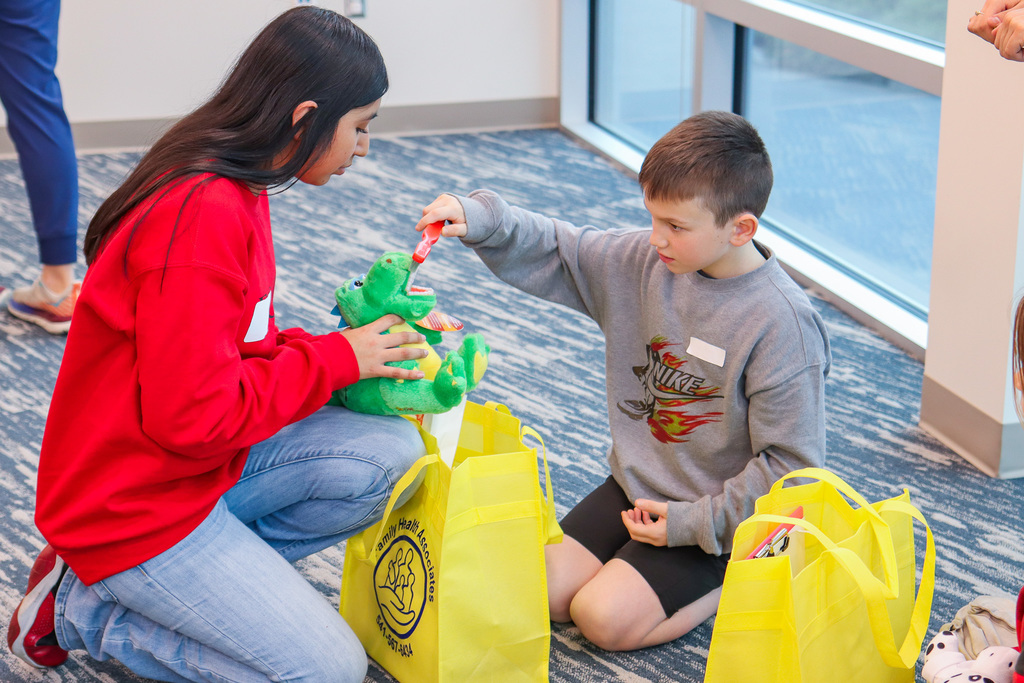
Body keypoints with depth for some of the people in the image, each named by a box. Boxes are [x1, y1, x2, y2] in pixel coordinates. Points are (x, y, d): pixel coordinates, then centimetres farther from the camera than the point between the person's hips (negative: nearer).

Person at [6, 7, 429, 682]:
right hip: (131, 503, -9)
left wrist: (356, 347, 0)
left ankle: (207, 573, 3)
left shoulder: (235, 191, 4)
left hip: (198, 461, 9)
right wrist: (336, 359, -16)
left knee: (391, 452, -7)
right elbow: (195, 416, -27)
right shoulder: (203, 216, -28)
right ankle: (79, 608, 2)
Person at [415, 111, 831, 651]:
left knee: (604, 617, -16)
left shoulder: (782, 323, -24)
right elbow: (552, 253, 1)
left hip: (710, 518, -6)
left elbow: (791, 465, -21)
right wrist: (479, 220, -19)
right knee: (544, 591, -1)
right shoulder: (642, 261, -7)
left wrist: (692, 523, -19)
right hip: (635, 484, 7)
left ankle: (740, 578, 3)